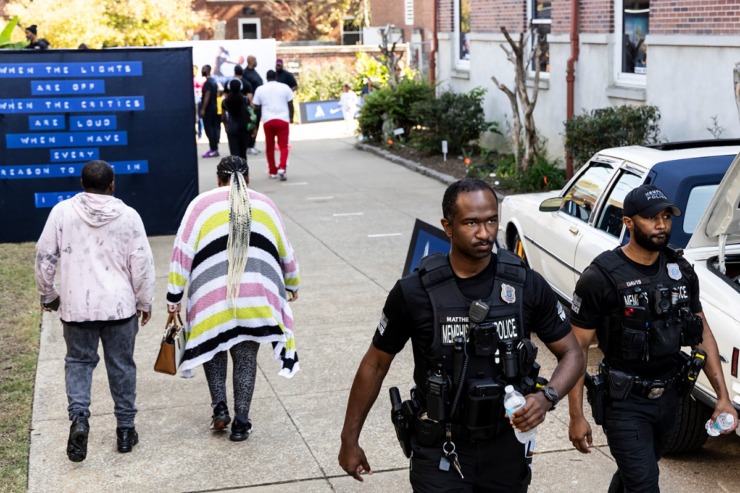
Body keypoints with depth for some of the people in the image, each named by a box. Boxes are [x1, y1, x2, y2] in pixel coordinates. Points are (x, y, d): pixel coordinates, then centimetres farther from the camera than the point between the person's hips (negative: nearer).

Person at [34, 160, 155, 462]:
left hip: (76, 306, 0)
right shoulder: (128, 216, -4)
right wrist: (145, 302, 9)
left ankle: (79, 416, -8)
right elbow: (142, 264, -3)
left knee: (78, 362, 15)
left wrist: (48, 294, 14)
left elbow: (45, 256, 0)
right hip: (120, 306, 0)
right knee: (121, 366, 12)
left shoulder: (62, 211, -3)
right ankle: (125, 429, 19)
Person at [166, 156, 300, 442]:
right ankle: (241, 423, 12)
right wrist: (292, 285, 35)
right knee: (246, 357, 11)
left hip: (213, 297, -1)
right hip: (256, 296, 1)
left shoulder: (202, 204, 8)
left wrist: (174, 297, 4)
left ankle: (219, 406, 10)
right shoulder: (263, 204, 14)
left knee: (214, 347, 21)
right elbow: (285, 251, 21)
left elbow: (182, 251, 1)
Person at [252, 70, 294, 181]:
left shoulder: (260, 89, 5)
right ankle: (282, 168, -19)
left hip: (268, 120, 1)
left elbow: (257, 106, 6)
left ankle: (273, 171, 17)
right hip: (283, 119, -1)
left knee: (269, 147, 13)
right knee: (283, 146, 1)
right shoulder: (284, 87, 3)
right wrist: (290, 118, 15)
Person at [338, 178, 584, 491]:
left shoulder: (527, 286, -8)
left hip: (507, 450, 2)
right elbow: (376, 364, 0)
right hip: (440, 454, -2)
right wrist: (349, 439, 4)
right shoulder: (414, 292, -13)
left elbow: (572, 354, 1)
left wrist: (547, 397, -20)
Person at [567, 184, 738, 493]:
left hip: (669, 397, 6)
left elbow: (702, 333, 8)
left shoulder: (681, 270, 1)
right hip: (625, 402, -6)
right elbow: (577, 348, -13)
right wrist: (576, 417, -15)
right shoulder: (601, 277, -17)